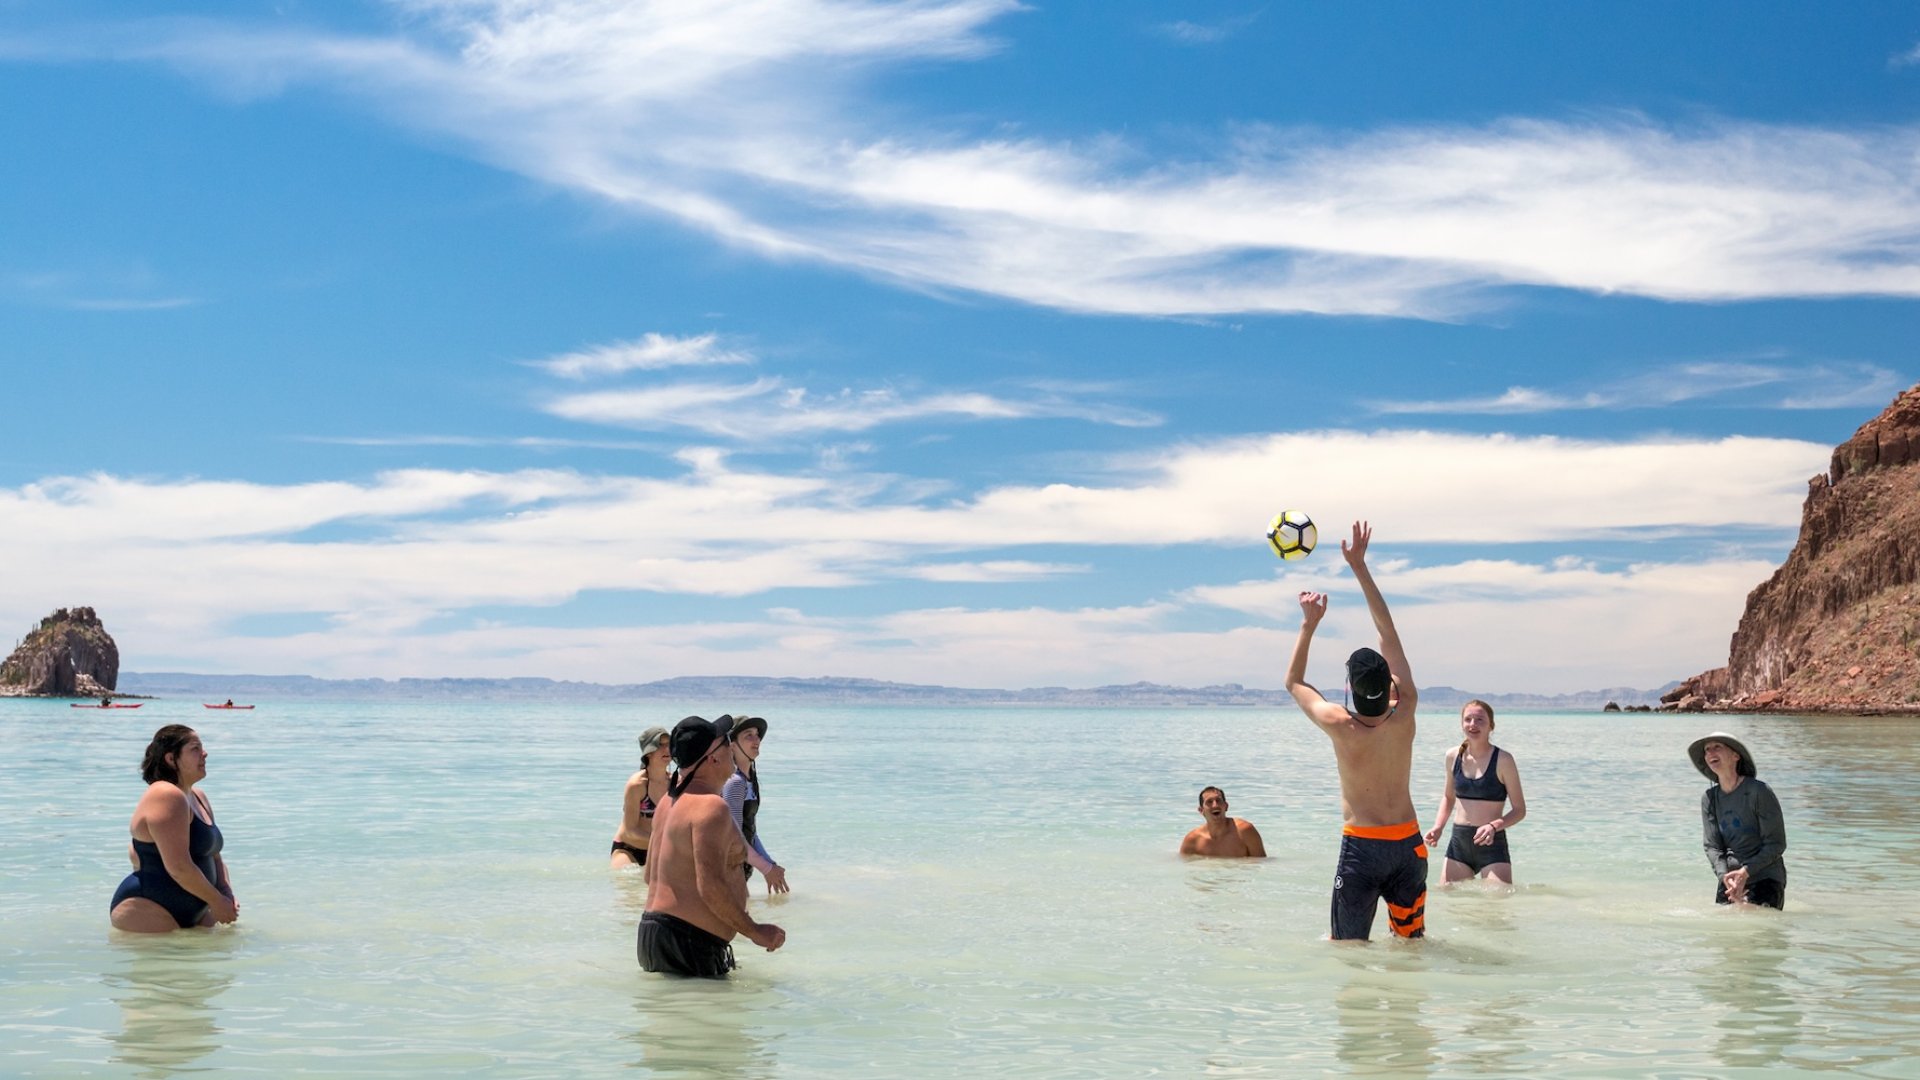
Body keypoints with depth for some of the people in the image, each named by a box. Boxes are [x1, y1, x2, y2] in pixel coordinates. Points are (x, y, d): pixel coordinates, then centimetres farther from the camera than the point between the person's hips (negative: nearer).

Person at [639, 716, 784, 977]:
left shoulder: (670, 801, 16)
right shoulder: (711, 806, -16)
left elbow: (650, 874, 25)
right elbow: (710, 886, -24)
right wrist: (754, 931, -15)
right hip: (687, 943, -10)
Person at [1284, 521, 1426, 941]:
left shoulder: (1340, 727, -15)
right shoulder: (1405, 714, -7)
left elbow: (1293, 682, 5)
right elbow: (1388, 632, 0)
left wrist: (1309, 624, 9)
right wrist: (1360, 567, 4)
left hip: (1361, 846, -4)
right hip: (1408, 843, 4)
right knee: (1412, 939, 16)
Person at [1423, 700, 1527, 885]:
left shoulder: (1502, 760, -8)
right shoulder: (1453, 756, 5)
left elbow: (1520, 810, -3)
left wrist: (1494, 826, -21)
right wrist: (1438, 827, 5)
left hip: (1492, 844, -4)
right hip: (1459, 844, 4)